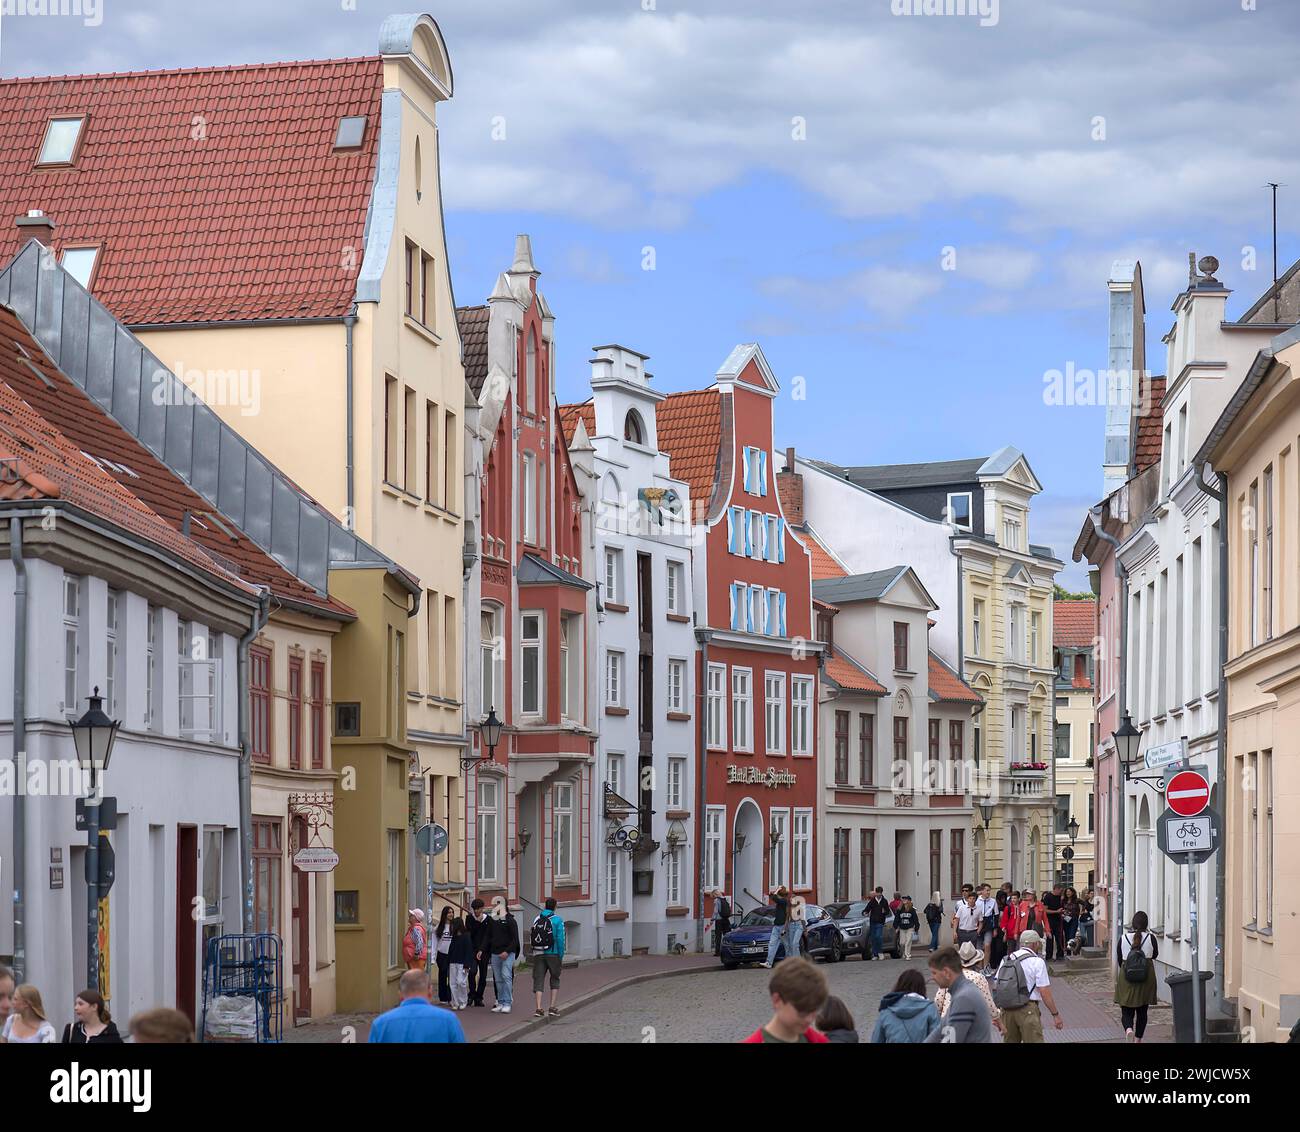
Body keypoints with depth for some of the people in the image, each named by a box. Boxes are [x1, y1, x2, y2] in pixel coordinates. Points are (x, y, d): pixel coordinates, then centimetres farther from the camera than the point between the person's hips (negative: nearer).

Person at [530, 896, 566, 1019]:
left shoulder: (537, 920, 6)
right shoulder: (557, 920, -5)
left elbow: (531, 938, 6)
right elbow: (560, 939, -10)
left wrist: (533, 952, 14)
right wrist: (561, 957, -4)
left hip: (538, 954, 2)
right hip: (553, 954, -2)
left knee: (539, 980, 4)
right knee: (555, 980, 12)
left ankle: (539, 1008, -8)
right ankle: (553, 1007, 4)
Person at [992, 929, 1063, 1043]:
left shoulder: (1005, 960, 12)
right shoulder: (1037, 962, -6)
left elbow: (995, 988, 13)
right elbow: (1045, 992, -10)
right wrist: (1055, 1014, -3)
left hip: (1006, 1010, 6)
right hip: (1027, 1010, -6)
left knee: (1010, 1041, 14)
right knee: (1034, 1041, -4)